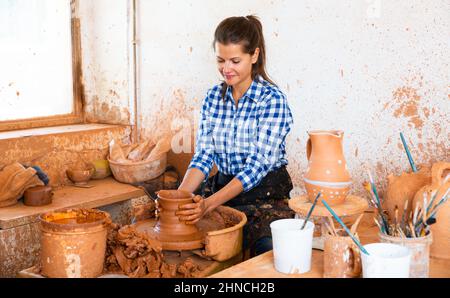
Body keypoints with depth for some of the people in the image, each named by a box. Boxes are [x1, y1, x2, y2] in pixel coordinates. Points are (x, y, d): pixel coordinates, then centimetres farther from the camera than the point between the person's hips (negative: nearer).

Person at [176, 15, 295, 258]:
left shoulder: (272, 99, -12)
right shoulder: (214, 97, 5)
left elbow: (257, 165, -19)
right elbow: (203, 155, 1)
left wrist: (209, 204, -29)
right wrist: (180, 194, -18)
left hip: (265, 195, -5)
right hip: (221, 187, 5)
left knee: (270, 248, -32)